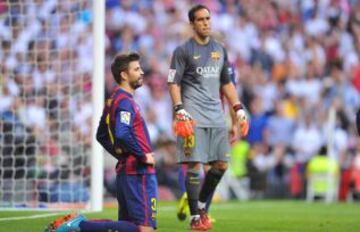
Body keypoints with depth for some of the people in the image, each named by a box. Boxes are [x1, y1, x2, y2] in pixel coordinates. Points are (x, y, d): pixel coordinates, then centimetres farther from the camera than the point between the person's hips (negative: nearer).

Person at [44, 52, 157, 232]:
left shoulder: (113, 100, 16)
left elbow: (102, 136, 26)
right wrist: (143, 155, -18)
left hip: (125, 170, 10)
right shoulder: (125, 102, -14)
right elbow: (122, 135, -29)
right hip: (138, 172, -10)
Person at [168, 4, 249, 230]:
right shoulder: (183, 51, 1)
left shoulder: (220, 50, 17)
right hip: (193, 116, -6)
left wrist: (238, 108, 14)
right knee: (194, 165, -8)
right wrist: (179, 109, -17)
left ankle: (201, 204, 21)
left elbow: (226, 83, 23)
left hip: (216, 116, 6)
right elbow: (174, 83, -4)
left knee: (221, 165, 2)